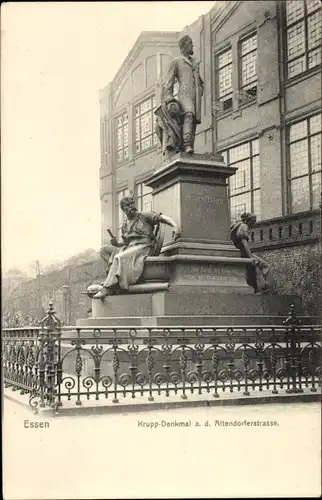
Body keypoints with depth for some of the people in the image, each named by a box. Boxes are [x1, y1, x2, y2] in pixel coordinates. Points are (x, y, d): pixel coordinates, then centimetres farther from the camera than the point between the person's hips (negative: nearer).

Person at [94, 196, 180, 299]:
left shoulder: (144, 216, 5)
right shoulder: (124, 226, 23)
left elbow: (163, 218, -5)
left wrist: (175, 226, -24)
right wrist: (116, 244, 3)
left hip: (143, 247, -7)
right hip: (129, 248, 7)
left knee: (119, 257, -32)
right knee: (104, 250, -6)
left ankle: (108, 288, -36)